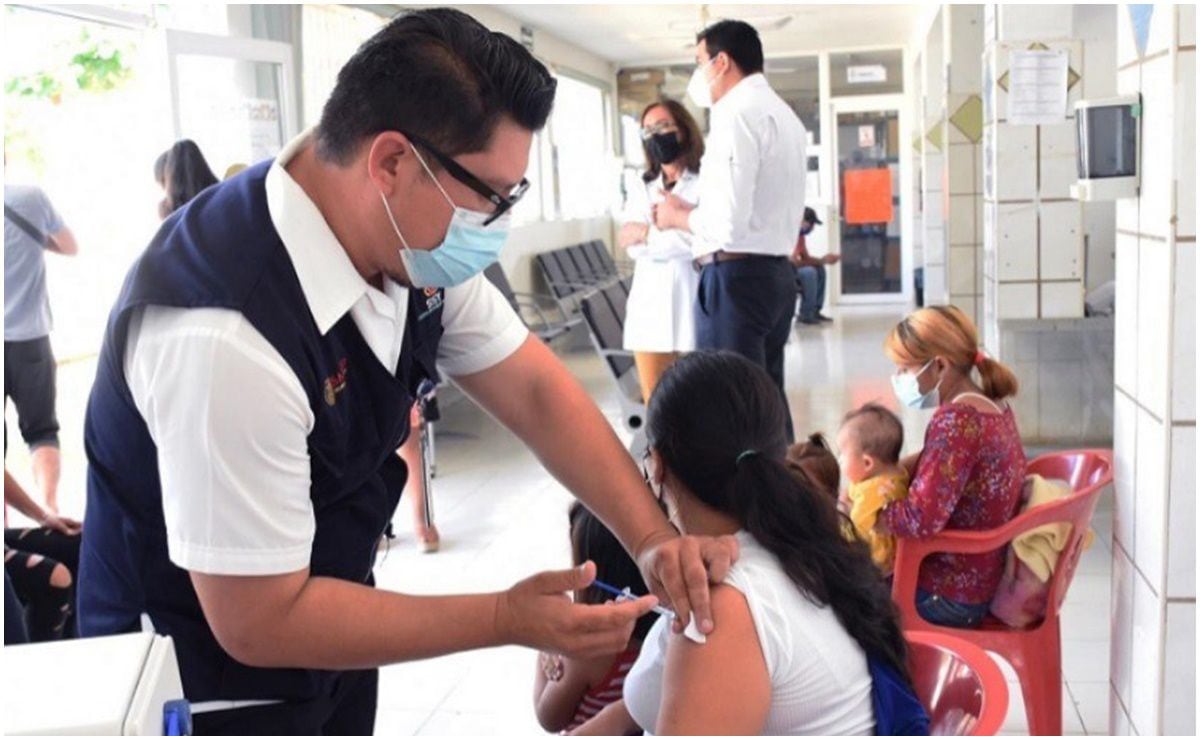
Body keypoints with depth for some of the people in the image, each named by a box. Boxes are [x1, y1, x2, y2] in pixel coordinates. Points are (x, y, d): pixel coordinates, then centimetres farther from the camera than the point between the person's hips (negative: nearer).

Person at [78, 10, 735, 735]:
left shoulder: (410, 242, -14)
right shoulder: (227, 338, -36)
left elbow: (536, 390, -4)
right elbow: (259, 621, -28)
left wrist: (654, 538, -16)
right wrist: (507, 619, -25)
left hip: (319, 628, 7)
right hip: (206, 682, -7)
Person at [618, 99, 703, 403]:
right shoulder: (646, 190, 19)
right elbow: (634, 246, 5)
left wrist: (648, 234, -4)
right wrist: (676, 229, -12)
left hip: (690, 305, -5)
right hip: (649, 305, 5)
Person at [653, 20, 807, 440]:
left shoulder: (737, 113, -12)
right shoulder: (781, 113, 19)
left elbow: (728, 222, -20)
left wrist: (677, 218, -2)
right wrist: (691, 210, 16)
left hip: (737, 276, -10)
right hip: (776, 273, 10)